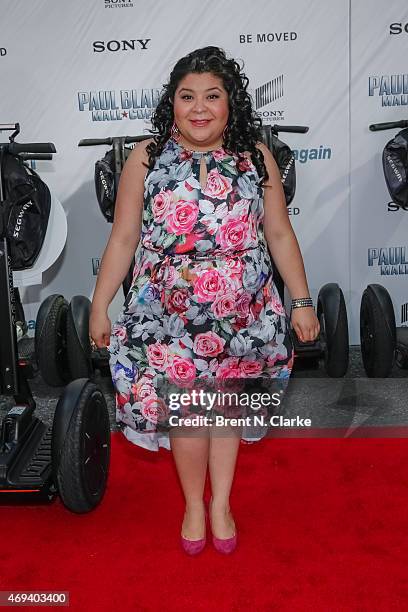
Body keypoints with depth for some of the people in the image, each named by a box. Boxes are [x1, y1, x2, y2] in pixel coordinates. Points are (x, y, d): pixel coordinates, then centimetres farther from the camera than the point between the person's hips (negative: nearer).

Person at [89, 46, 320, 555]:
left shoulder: (256, 157, -2)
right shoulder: (146, 158, -5)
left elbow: (280, 235, 3)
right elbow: (122, 240, -1)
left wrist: (302, 300, 2)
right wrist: (100, 305, -1)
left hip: (241, 316, 1)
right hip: (169, 317, -1)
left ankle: (221, 502, 37)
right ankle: (194, 503, 33)